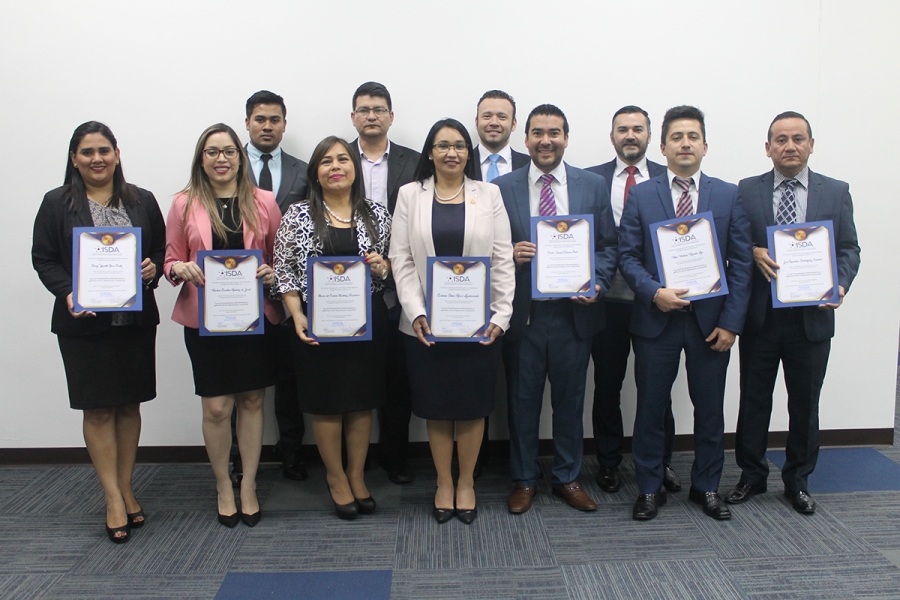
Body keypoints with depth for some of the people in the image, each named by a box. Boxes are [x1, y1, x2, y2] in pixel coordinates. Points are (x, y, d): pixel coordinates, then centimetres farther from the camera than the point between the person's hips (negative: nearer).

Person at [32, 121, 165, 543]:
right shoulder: (57, 204, 2)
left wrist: (154, 268, -10)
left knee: (129, 405, 10)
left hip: (136, 318, 2)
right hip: (84, 322, -2)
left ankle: (125, 488, 24)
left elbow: (162, 247, 11)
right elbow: (43, 258, 0)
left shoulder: (142, 201, 7)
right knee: (98, 410, 1)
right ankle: (114, 499, 11)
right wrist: (67, 292, -16)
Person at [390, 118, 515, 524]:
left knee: (473, 405, 8)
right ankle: (444, 483, 25)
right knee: (436, 406, 8)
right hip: (425, 322, 0)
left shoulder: (488, 194, 5)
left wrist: (501, 316, -8)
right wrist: (416, 313, -11)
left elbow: (503, 259, 1)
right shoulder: (410, 195, 5)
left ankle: (466, 482, 26)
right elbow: (401, 259, 0)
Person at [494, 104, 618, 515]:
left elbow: (608, 246, 6)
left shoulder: (594, 186, 4)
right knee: (522, 400, 10)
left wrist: (597, 284, -10)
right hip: (521, 313, -1)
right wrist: (509, 253, -16)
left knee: (570, 400, 12)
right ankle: (524, 479, 27)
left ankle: (567, 478, 29)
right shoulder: (502, 188, 1)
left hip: (574, 311, 1)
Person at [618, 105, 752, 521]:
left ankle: (706, 487, 29)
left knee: (710, 409, 11)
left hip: (710, 320, 1)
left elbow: (740, 263, 1)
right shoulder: (640, 196, 2)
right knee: (651, 409, 7)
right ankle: (649, 489, 23)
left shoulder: (728, 196, 4)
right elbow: (627, 256, 0)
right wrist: (654, 293, -17)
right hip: (656, 319, -1)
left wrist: (731, 322, -6)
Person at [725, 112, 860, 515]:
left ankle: (797, 480, 28)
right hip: (759, 316, 0)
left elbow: (848, 250, 5)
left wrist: (840, 284, -13)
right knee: (753, 400, 10)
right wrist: (753, 253, -18)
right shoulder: (747, 191, 2)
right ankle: (751, 475, 27)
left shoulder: (836, 193, 5)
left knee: (805, 403, 11)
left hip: (812, 317, 1)